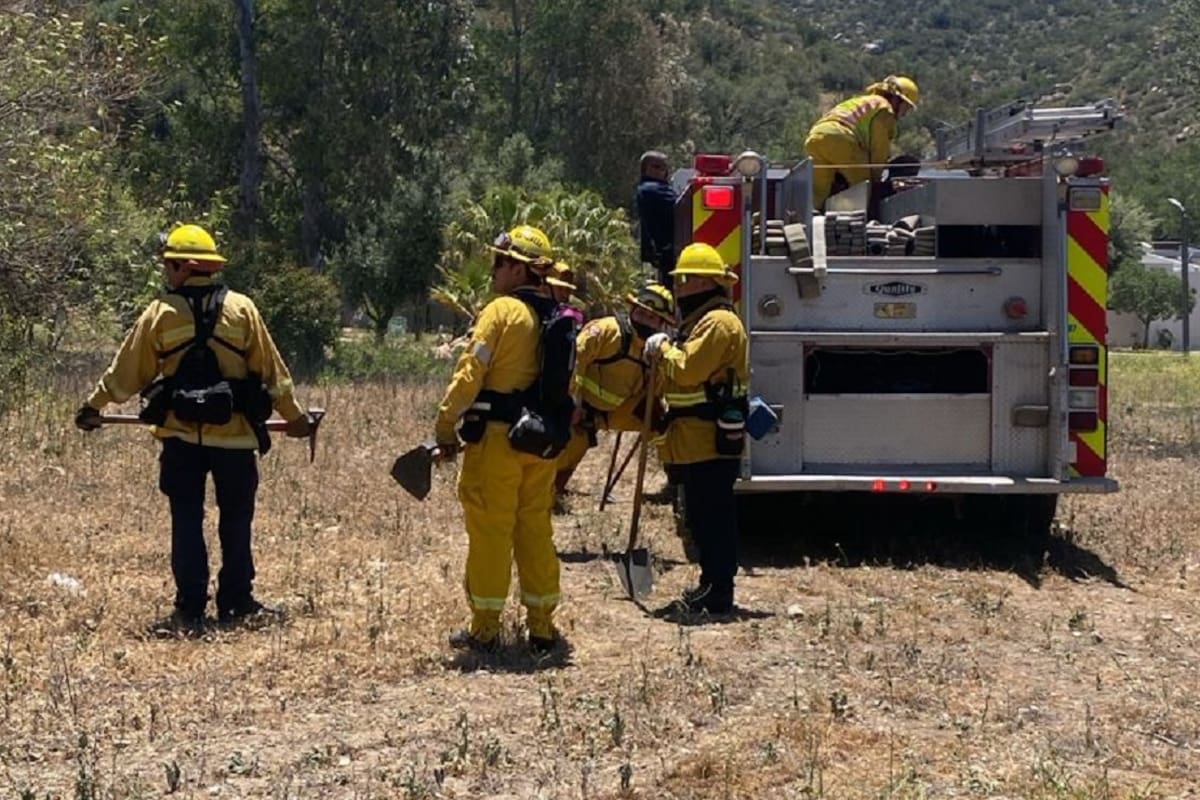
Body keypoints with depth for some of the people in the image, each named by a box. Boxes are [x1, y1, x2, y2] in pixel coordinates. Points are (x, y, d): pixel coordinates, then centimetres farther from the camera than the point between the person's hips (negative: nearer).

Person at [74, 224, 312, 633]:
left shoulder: (160, 313, -4)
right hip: (235, 435, 1)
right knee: (235, 522, 12)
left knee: (187, 523, 6)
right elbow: (271, 369, 5)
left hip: (181, 436, 0)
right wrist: (293, 414, 17)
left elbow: (127, 371, 4)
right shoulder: (241, 309, -1)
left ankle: (190, 609, 6)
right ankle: (236, 603, 16)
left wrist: (93, 406, 19)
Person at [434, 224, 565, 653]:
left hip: (496, 437, -7)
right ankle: (541, 625, 14)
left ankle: (485, 627, 5)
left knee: (490, 529, 0)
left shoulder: (502, 311, -11)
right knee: (536, 528, 12)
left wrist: (445, 427, -11)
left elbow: (470, 373, -15)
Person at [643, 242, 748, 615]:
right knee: (702, 516, 16)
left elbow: (688, 369, -23)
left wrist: (663, 348, -7)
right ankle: (712, 584, 23)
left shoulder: (718, 322, -15)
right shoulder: (700, 321, 21)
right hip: (698, 442, 11)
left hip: (711, 441, -11)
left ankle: (718, 593, -6)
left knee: (712, 517, -8)